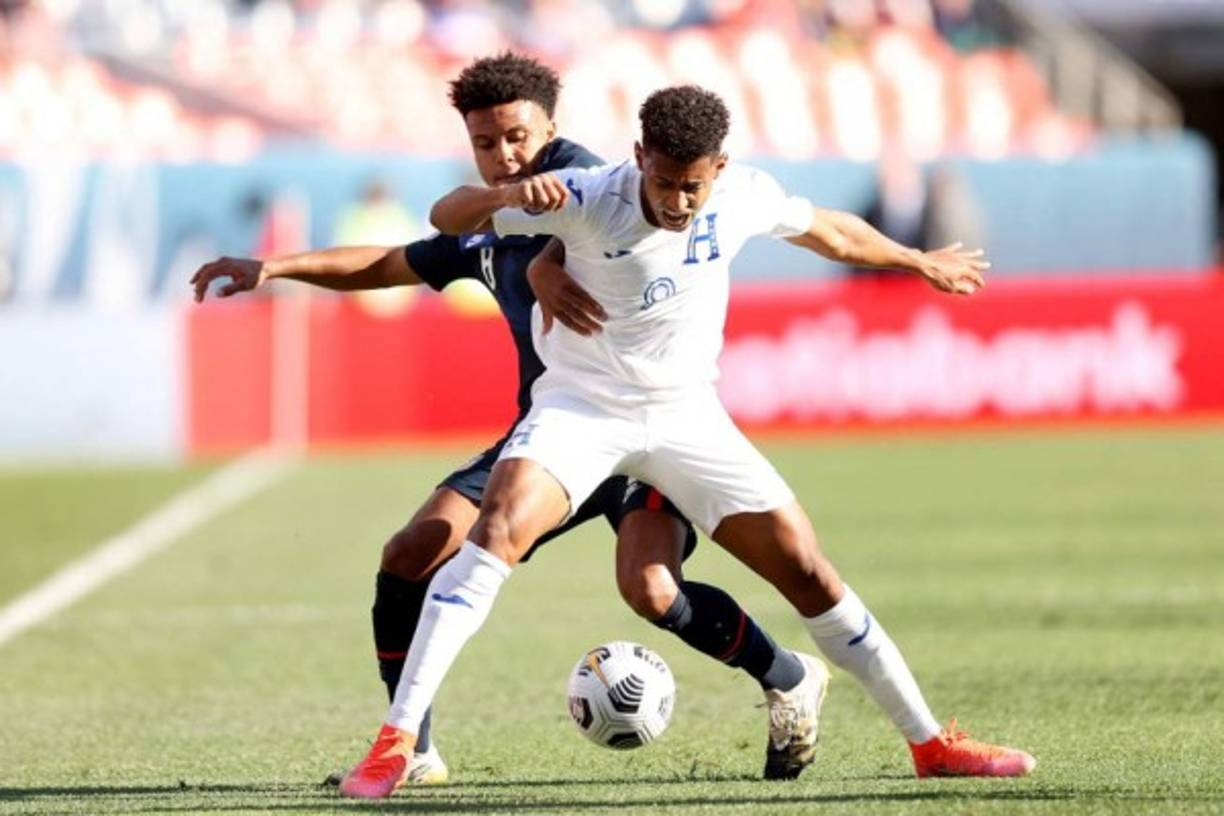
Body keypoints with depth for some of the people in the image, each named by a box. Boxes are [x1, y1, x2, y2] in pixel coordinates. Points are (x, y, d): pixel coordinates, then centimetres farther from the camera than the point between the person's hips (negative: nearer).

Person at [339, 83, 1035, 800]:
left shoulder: (743, 198, -9)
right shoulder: (588, 199, -20)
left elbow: (830, 231, 13)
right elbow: (448, 217, -22)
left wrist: (921, 263, 29)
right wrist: (510, 195, -45)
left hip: (686, 413, 3)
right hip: (582, 408, -3)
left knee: (806, 570, -3)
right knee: (498, 532, -28)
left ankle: (931, 743, 12)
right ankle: (395, 743, -27)